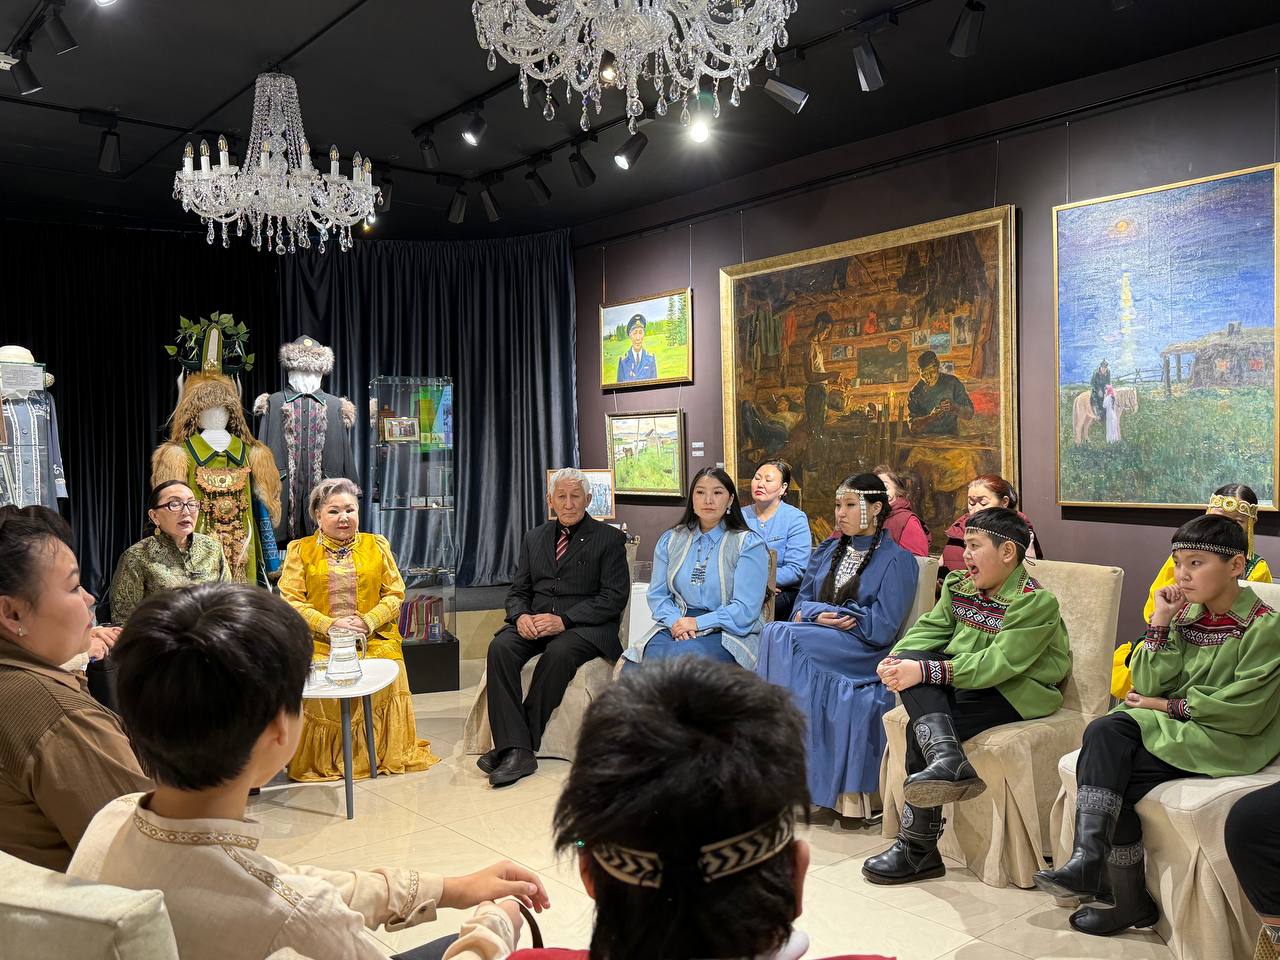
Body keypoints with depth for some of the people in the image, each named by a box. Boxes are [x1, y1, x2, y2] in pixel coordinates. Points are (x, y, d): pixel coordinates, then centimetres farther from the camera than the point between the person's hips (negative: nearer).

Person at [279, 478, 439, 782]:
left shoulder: (377, 545, 15)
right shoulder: (300, 550, 11)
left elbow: (395, 594, 9)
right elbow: (291, 599, 1)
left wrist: (368, 621, -9)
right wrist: (329, 625, -13)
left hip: (375, 641, 1)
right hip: (319, 643, 0)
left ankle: (389, 755, -7)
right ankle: (324, 761, -6)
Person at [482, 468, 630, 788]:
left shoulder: (609, 539, 3)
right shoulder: (534, 537, 18)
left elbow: (614, 597, -6)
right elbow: (518, 591, 16)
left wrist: (563, 620, -18)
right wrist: (520, 615, -10)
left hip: (585, 627, -4)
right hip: (535, 623, 4)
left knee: (559, 653, -36)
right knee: (500, 648, -26)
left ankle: (518, 740, -24)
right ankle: (517, 750, -30)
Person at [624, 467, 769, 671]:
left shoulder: (748, 543, 1)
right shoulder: (670, 540, 16)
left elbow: (746, 608, -8)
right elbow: (658, 594, 11)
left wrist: (697, 623, -15)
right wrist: (675, 621, -10)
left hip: (729, 632, -3)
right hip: (675, 627, 3)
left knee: (682, 655, -35)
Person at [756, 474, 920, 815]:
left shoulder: (897, 561, 1)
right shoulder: (828, 551, 19)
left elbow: (881, 630, -9)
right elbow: (802, 604, 15)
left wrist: (825, 612, -5)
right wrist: (818, 616, -9)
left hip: (863, 656, -5)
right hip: (818, 646, 5)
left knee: (780, 636, -27)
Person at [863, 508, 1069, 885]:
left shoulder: (1036, 602, -16)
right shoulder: (958, 586, 9)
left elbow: (998, 664, -26)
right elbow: (929, 630, 2)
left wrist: (928, 671, -34)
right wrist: (896, 660, -21)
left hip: (1017, 692, -7)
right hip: (963, 682, 7)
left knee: (919, 732, -27)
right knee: (910, 660, -25)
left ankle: (919, 850, -19)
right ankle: (946, 756, -46)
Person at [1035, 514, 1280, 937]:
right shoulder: (1187, 614, 10)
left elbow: (1245, 711, -14)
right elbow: (1149, 687, 4)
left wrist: (1169, 705, -9)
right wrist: (1160, 623, -4)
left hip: (1225, 741, -6)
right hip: (1170, 726, 6)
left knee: (1110, 771, -25)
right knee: (1103, 731, -26)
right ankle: (1089, 860, -28)